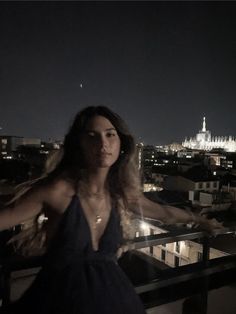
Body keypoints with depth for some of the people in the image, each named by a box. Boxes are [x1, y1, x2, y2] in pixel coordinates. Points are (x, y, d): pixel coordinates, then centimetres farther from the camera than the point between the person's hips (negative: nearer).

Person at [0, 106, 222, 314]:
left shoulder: (122, 193, -5)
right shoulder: (59, 190, -21)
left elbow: (164, 213, 12)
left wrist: (203, 221, 24)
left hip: (110, 293, 5)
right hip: (62, 294, -4)